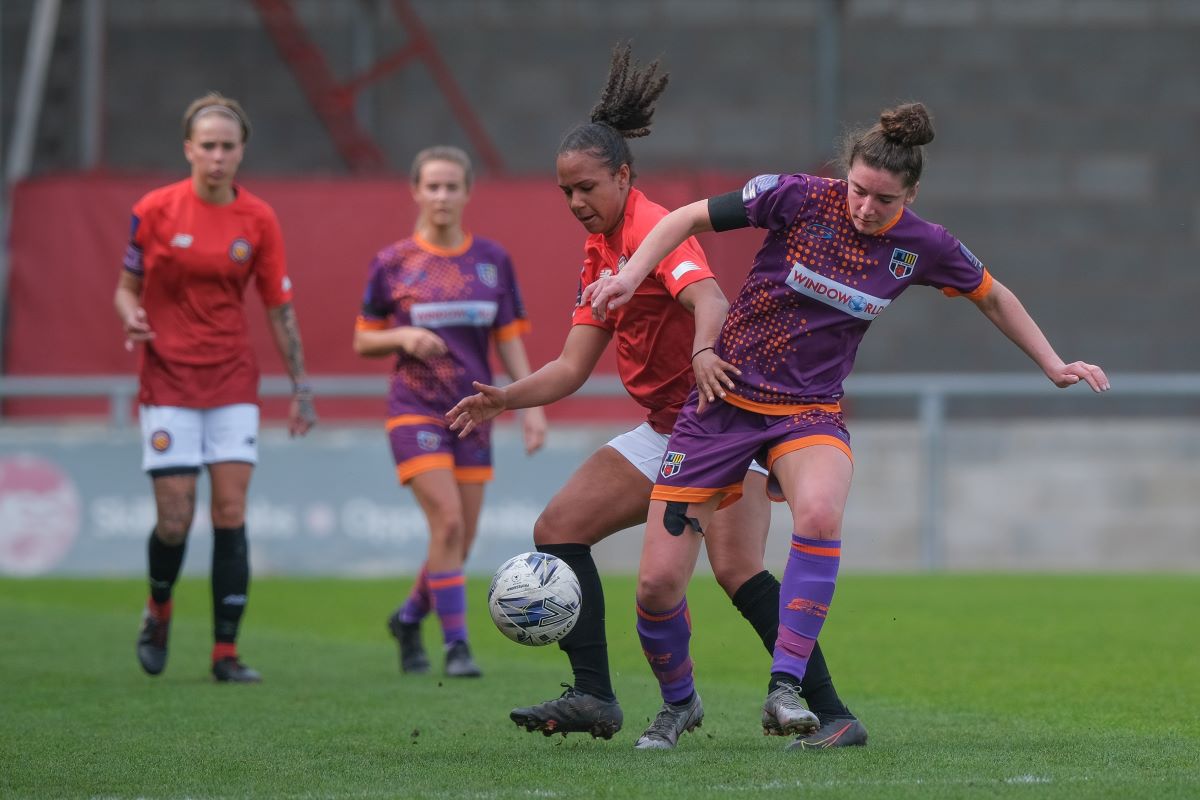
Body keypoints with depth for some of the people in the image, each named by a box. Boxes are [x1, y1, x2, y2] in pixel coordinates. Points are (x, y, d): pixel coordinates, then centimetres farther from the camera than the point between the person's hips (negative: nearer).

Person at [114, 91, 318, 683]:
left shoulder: (258, 219, 1)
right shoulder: (155, 209, -4)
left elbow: (279, 307, 8)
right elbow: (127, 286, 6)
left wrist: (300, 386, 6)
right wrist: (131, 318, -16)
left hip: (233, 380, 2)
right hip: (168, 382, -2)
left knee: (231, 513, -6)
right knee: (175, 518, -6)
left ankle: (226, 651, -1)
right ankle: (158, 609, 25)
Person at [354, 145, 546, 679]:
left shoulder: (492, 260, 4)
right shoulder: (392, 264, -3)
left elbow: (509, 340, 8)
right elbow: (363, 342, 4)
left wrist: (531, 406, 0)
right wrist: (403, 337, -16)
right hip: (416, 411, -3)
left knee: (462, 538, 5)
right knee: (448, 523, -17)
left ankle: (409, 617, 30)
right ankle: (456, 645, -11)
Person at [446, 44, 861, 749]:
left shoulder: (653, 230, -14)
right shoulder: (601, 250, 13)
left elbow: (710, 299, -34)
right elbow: (574, 365, 13)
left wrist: (703, 351, -55)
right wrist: (502, 399, -1)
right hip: (667, 430, 10)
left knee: (736, 568, -24)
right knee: (559, 529, 3)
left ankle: (832, 714, -23)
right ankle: (595, 698, 2)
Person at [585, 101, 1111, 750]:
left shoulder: (921, 246, -6)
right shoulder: (799, 198, -14)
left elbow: (994, 298, 13)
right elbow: (689, 218, -5)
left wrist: (1054, 367, 15)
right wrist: (631, 273, -18)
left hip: (810, 410, 1)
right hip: (726, 396, -1)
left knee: (820, 514, -36)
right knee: (657, 585, -7)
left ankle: (784, 689, -25)